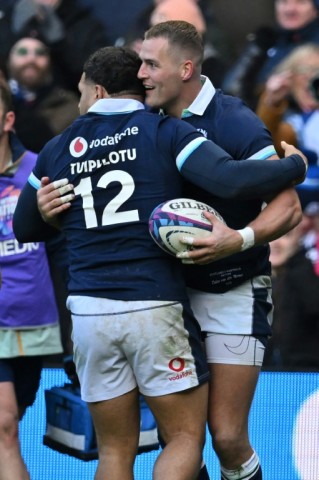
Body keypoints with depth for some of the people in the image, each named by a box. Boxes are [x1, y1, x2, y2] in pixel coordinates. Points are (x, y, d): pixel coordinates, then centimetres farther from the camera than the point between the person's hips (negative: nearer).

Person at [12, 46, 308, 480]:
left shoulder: (57, 151, 10)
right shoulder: (166, 132, 0)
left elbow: (24, 229, 21)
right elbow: (232, 179, -15)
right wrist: (296, 164, 1)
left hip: (89, 311, 3)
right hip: (156, 308, -3)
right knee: (186, 440, 6)